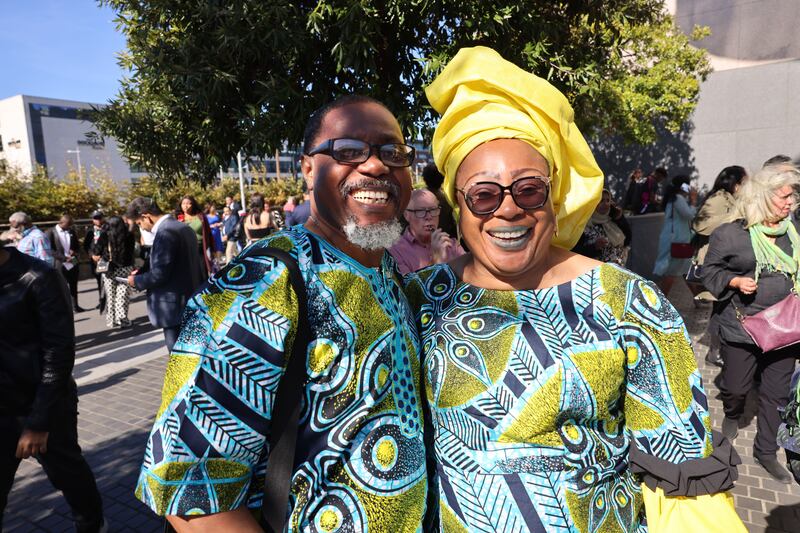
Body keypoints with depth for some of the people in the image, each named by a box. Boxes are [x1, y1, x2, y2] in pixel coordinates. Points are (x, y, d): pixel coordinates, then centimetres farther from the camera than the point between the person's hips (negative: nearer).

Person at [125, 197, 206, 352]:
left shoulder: (165, 232, -18)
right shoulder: (184, 228, 11)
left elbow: (160, 273, -21)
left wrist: (137, 281, -3)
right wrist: (143, 273, 15)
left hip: (175, 306, -10)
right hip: (192, 301, 10)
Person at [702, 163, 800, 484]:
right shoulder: (729, 234, -10)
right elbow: (710, 272, -3)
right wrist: (735, 281, -19)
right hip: (741, 328, -4)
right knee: (736, 386, 8)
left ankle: (766, 451, 30)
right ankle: (732, 416, 43)